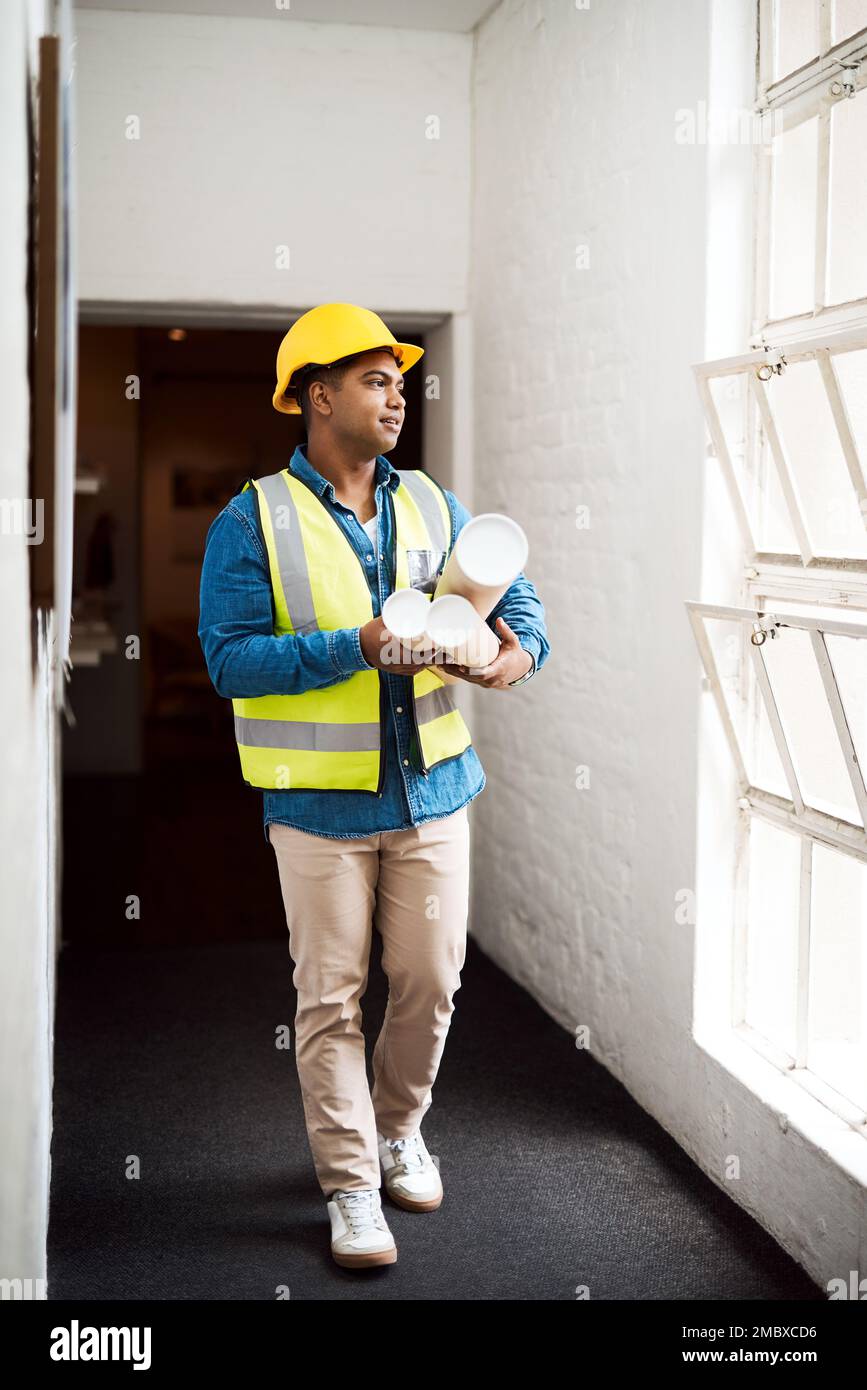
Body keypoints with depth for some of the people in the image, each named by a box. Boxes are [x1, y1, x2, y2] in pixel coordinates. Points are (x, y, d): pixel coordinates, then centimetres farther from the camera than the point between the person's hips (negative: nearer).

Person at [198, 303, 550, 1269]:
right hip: (321, 802, -4)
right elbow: (229, 655, -14)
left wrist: (520, 649, -13)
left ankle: (397, 1130, 35)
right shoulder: (253, 521, -7)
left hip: (432, 789, 4)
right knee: (331, 998, 4)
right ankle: (350, 1183, 18)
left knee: (432, 982, 10)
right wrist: (356, 649, -25)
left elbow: (513, 595, 11)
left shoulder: (432, 508, 7)